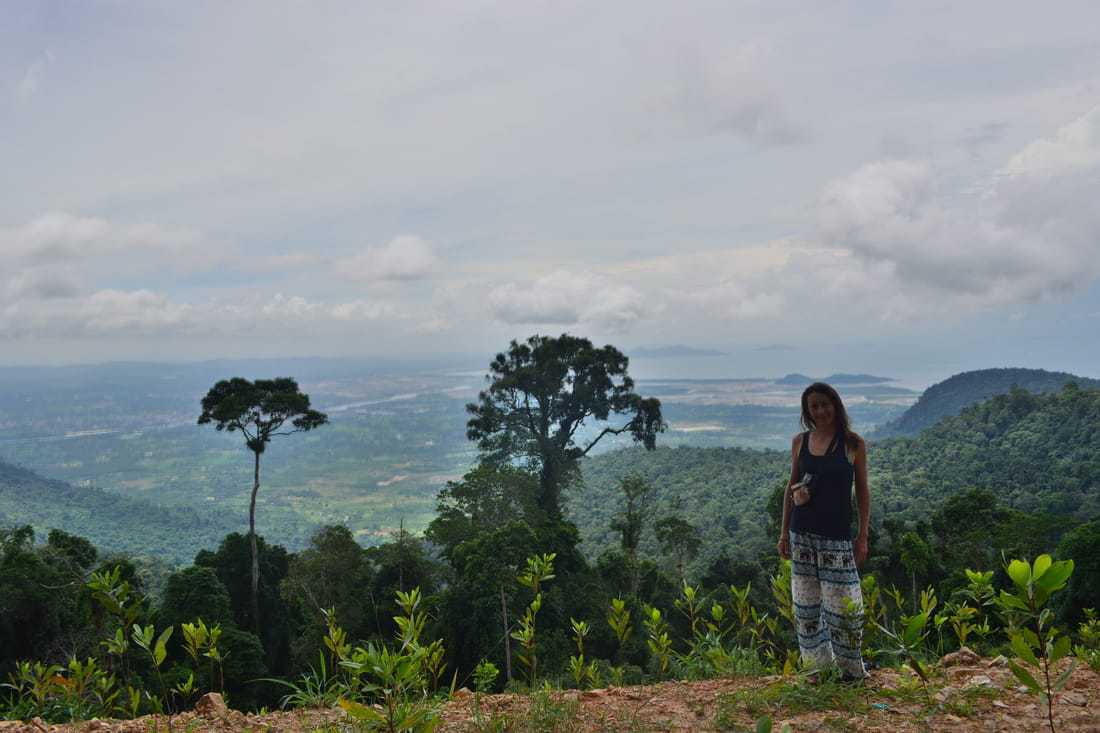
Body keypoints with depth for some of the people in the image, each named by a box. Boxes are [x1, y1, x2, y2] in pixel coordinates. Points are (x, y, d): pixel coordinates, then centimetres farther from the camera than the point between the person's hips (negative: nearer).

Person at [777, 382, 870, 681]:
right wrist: (784, 531, 8)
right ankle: (818, 667, 21)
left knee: (842, 602, -1)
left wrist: (863, 536, -3)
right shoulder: (800, 442, 5)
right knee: (806, 603, 8)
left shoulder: (854, 444, -2)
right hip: (802, 534, 3)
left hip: (838, 535, -3)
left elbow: (863, 491, 1)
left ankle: (852, 668, 17)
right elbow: (791, 486, 10)